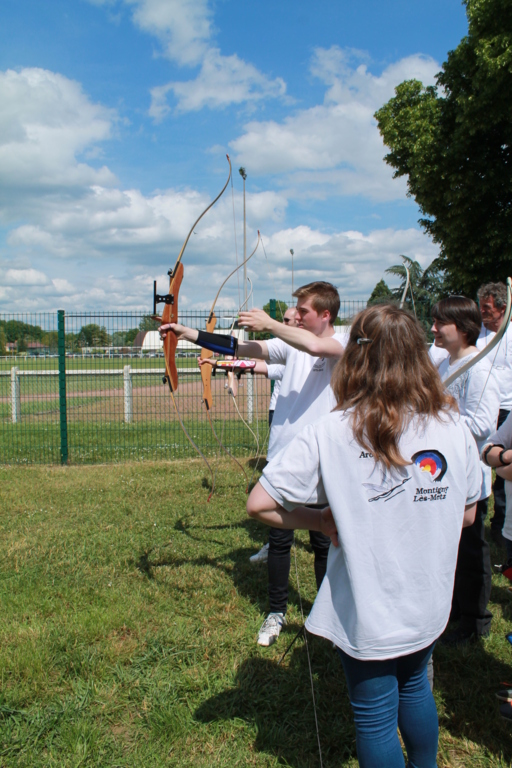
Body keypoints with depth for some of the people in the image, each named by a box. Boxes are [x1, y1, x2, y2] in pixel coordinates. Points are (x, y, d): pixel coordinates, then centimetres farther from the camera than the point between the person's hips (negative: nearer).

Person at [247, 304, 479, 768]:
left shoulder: (330, 434, -21)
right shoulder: (454, 428, -11)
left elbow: (259, 504, -18)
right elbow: (467, 513, 2)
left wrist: (324, 520, -5)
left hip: (367, 612, -4)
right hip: (429, 605, 4)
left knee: (375, 716, 17)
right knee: (415, 688, 29)